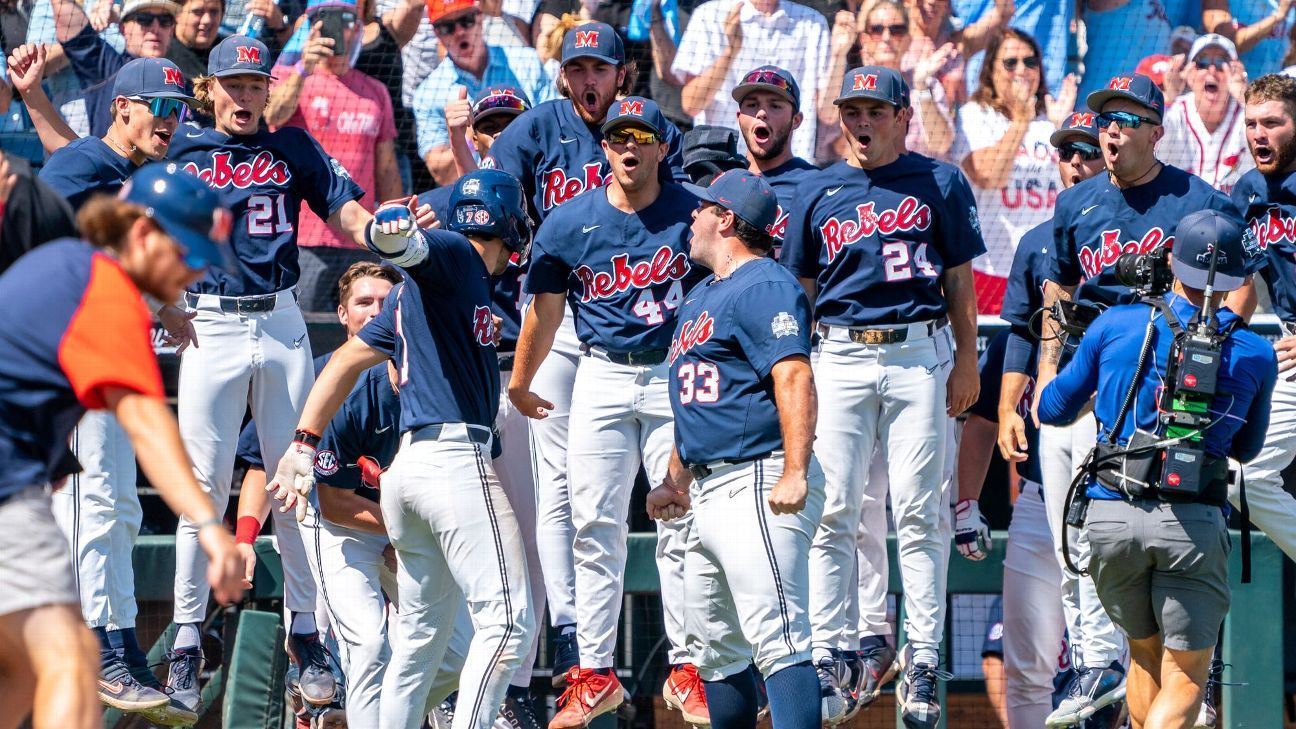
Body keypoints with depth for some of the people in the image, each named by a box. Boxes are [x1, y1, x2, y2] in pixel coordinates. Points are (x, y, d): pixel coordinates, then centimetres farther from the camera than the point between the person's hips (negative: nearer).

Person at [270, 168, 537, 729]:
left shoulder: (414, 291, 24)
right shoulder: (456, 255, -1)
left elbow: (349, 358, 22)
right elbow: (405, 245, -23)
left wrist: (304, 445, 16)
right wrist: (394, 231, -47)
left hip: (410, 464, 10)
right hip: (457, 455, -10)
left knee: (421, 635, 14)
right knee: (507, 620, -14)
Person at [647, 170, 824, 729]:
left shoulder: (764, 287, -10)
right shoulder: (700, 298, 22)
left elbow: (794, 378, -22)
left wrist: (795, 474, -31)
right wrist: (676, 483, 26)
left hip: (759, 487, -11)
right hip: (709, 492, 11)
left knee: (776, 639, -19)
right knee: (715, 648, 13)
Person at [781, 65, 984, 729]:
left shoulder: (940, 184, 7)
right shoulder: (818, 192, 11)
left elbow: (960, 280, 8)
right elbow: (799, 289, 13)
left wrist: (965, 362, 2)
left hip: (919, 355, -2)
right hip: (841, 356, 2)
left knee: (917, 510, -4)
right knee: (834, 509, -2)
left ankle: (922, 661, -3)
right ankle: (825, 653, 4)